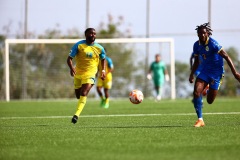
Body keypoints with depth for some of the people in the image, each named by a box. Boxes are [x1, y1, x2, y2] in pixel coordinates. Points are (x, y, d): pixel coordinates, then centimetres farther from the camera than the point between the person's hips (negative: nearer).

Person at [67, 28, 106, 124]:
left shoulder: (99, 48, -1)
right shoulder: (79, 45, -7)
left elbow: (103, 59, 19)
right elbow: (69, 58, -9)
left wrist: (103, 70, 7)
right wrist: (71, 67, -29)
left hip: (90, 75, -1)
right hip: (78, 74, 1)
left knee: (83, 94, -21)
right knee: (78, 95, 12)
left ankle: (76, 115, -27)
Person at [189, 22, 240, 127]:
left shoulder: (213, 44, -21)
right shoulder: (197, 45, 0)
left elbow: (226, 57, -20)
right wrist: (192, 74, 11)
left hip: (216, 72, -5)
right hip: (205, 70, 5)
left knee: (210, 101, -1)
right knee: (196, 93, -16)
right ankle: (200, 120, -8)